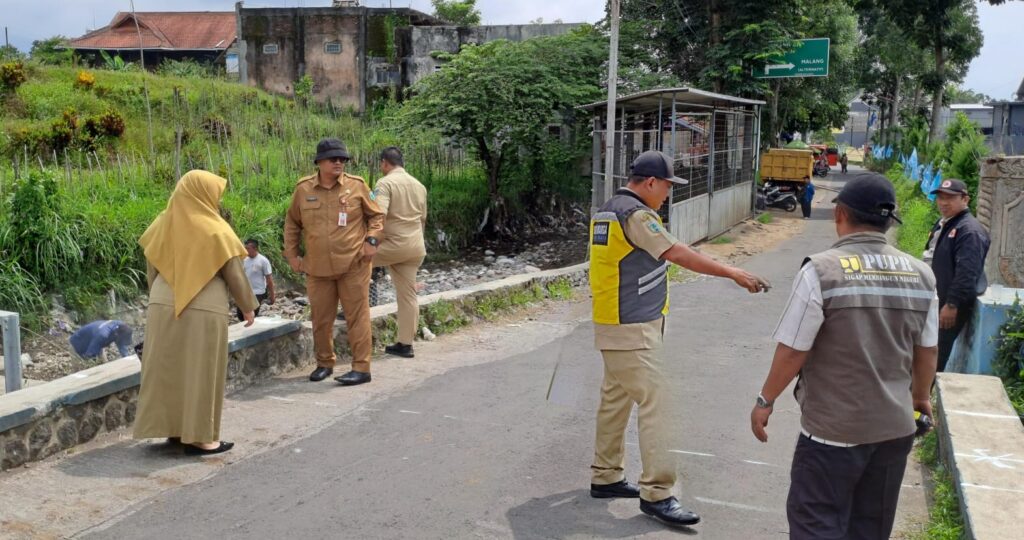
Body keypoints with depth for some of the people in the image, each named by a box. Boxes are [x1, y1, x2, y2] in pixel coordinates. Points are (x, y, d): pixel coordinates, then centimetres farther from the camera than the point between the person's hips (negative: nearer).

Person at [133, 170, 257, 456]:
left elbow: (152, 268, 12)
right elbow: (235, 274, -7)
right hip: (204, 311, -5)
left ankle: (171, 427, 24)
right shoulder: (215, 231, -11)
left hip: (164, 307, 5)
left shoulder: (163, 224, 4)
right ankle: (199, 437, 8)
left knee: (168, 369, 14)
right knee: (200, 372, 3)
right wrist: (248, 306, 6)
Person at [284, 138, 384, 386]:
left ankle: (361, 367, 6)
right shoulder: (303, 189, 2)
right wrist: (291, 255, 10)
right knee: (321, 318, 11)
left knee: (357, 317, 0)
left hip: (353, 265, -2)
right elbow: (292, 223, 15)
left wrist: (372, 240, -8)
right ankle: (324, 363, 28)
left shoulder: (356, 185, -2)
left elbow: (376, 215, 7)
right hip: (317, 268, 2)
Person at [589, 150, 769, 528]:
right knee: (653, 402, -9)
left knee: (616, 399, 15)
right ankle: (656, 493, -6)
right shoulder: (635, 214, -17)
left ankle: (605, 476, 25)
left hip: (618, 326, 10)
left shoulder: (608, 211, 13)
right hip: (631, 330, -10)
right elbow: (681, 255, -21)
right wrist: (734, 274, -19)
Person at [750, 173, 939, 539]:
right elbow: (926, 351, 9)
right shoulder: (921, 275, 0)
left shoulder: (822, 270, -17)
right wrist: (920, 397, 28)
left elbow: (792, 351, -15)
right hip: (896, 426, 6)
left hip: (834, 428, -5)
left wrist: (765, 401, 1)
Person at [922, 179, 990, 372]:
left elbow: (967, 273, -25)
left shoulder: (970, 231, -19)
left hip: (949, 305, -10)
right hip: (934, 300, 10)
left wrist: (952, 304, -26)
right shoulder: (942, 224, 14)